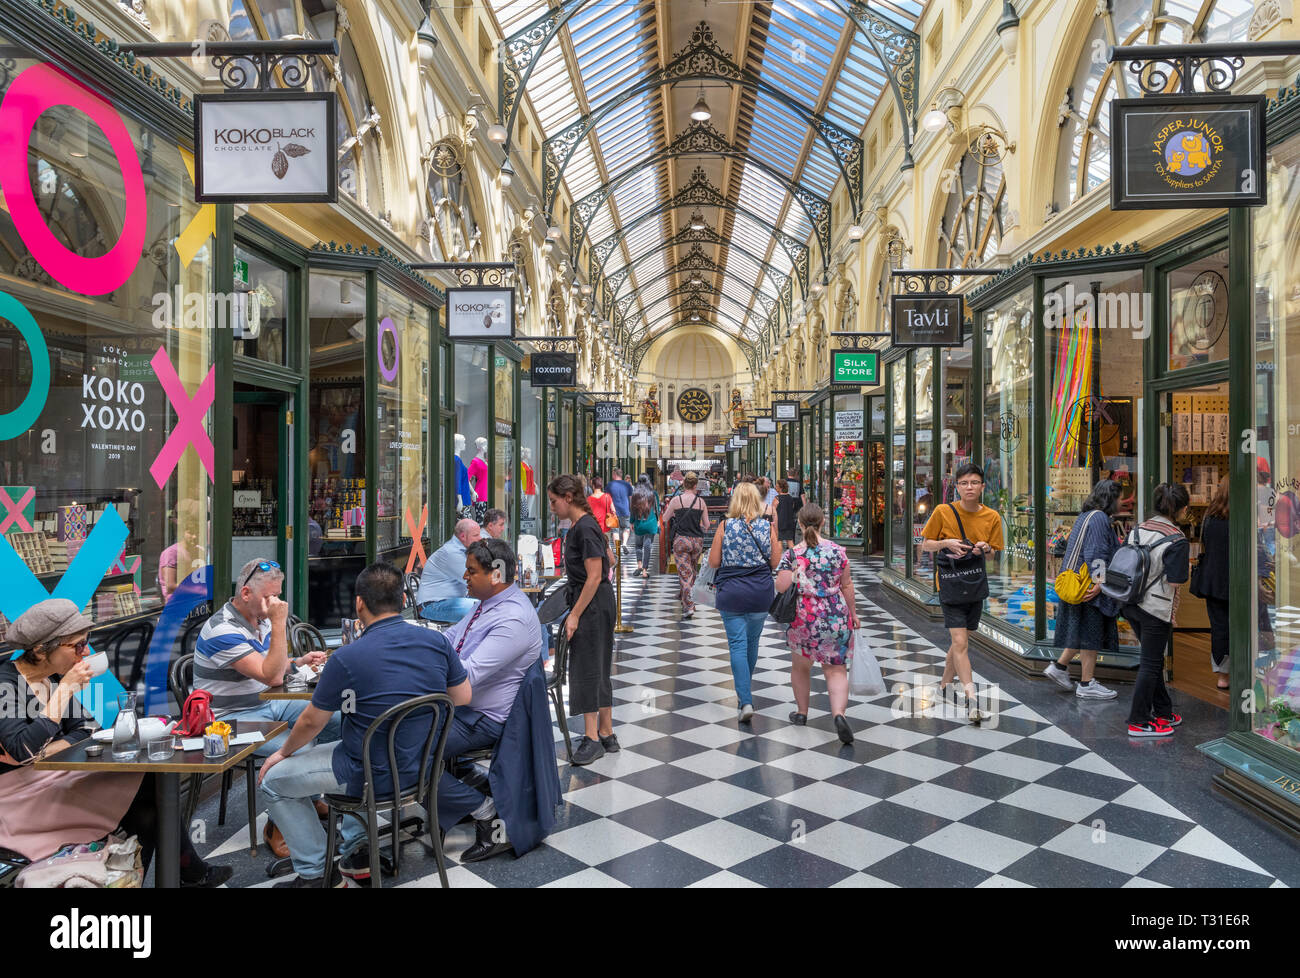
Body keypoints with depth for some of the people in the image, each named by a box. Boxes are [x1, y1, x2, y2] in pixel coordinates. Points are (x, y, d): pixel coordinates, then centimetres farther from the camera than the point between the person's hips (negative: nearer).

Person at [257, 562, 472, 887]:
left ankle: (314, 872, 18)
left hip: (372, 775, -6)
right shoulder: (437, 641, -9)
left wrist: (283, 752, 13)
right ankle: (357, 849, 34)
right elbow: (463, 697, 4)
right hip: (421, 765, 6)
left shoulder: (346, 658, -21)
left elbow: (312, 722, -7)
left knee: (273, 780, 14)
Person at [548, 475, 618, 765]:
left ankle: (592, 739, 0)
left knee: (587, 670, -6)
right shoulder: (584, 525, 12)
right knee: (598, 670, 12)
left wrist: (575, 615, -20)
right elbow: (609, 559, 22)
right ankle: (606, 735, 19)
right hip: (598, 602, 10)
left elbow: (594, 577, -21)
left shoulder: (585, 528, -18)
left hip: (592, 604, -10)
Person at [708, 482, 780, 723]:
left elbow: (713, 562, -3)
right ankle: (743, 692, 38)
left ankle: (746, 701, -12)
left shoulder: (725, 526, -7)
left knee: (738, 645, -1)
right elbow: (775, 562, 2)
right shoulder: (767, 527, -3)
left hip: (731, 594, -2)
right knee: (752, 642, 19)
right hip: (760, 594, 2)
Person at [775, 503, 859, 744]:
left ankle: (802, 712, 34)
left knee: (800, 666, 20)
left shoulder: (791, 555, -10)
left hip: (803, 620, -1)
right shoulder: (837, 550, -4)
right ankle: (839, 713, -14)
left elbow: (781, 589, -15)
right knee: (836, 670, 7)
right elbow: (847, 585, 2)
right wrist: (853, 614, 14)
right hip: (837, 618, 1)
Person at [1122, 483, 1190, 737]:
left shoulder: (1137, 530, 3)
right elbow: (1174, 583, -15)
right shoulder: (1177, 541, -16)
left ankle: (1162, 711, 33)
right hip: (1156, 609, -7)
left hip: (1131, 604, 7)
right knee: (1150, 664, 4)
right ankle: (1138, 722, 11)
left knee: (1153, 659, 20)